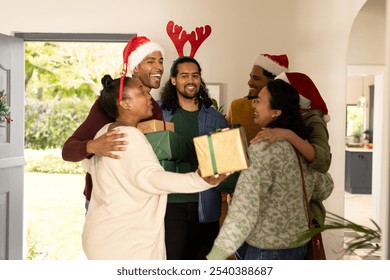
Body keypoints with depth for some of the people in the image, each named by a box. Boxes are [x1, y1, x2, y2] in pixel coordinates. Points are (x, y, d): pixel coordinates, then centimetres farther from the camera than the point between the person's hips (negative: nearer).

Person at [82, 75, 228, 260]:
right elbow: (148, 177, -38)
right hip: (121, 241, -10)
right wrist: (199, 181, -50)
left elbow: (88, 162, 28)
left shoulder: (106, 131, 10)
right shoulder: (129, 135, -21)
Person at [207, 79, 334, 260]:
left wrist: (215, 256, -26)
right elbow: (325, 187, 14)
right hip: (297, 244, 8)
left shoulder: (262, 148, -21)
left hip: (267, 249, -8)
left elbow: (244, 208, -27)